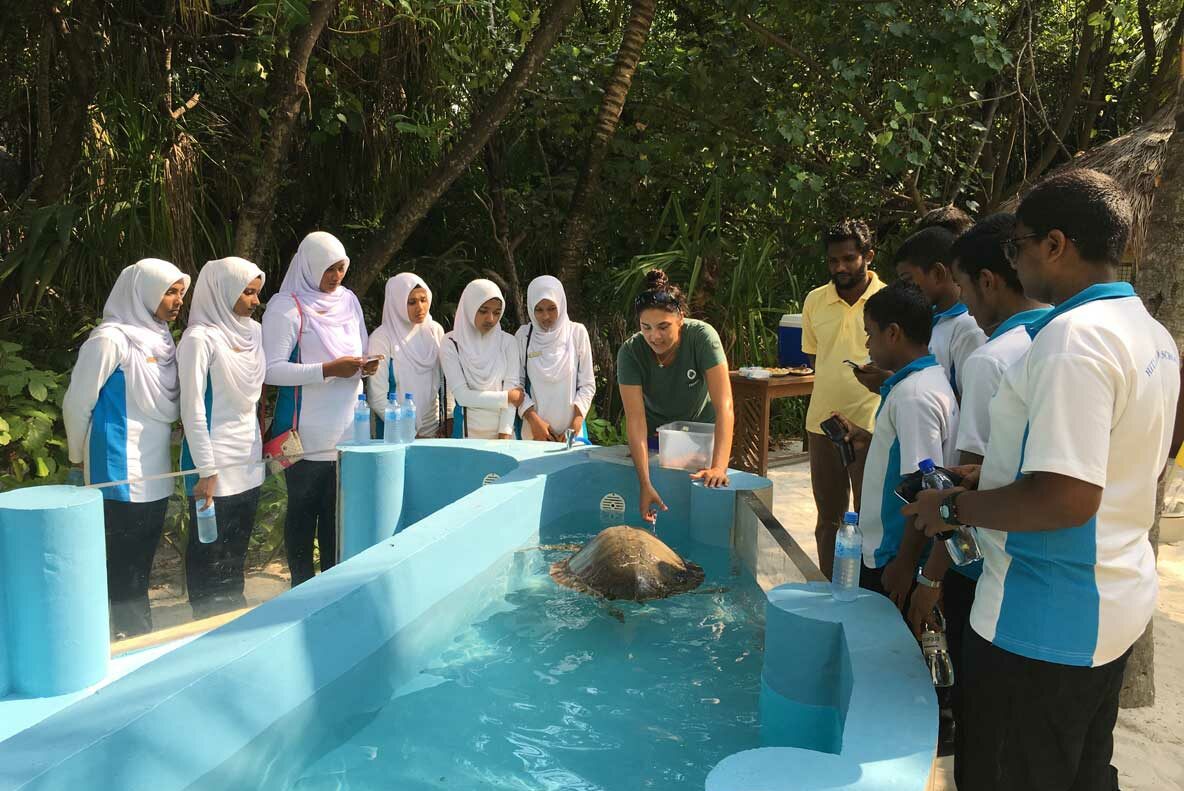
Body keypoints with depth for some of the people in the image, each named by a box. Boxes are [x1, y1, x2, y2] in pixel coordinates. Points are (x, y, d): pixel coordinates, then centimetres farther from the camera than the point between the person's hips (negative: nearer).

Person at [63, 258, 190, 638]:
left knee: (139, 571, 16)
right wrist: (84, 459, 2)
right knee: (125, 577, 2)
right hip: (121, 478, -7)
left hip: (155, 476, 8)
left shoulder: (160, 339, 9)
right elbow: (77, 404, -9)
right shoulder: (111, 339, -14)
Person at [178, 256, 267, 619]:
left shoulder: (254, 332, 6)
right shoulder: (200, 338, -15)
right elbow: (192, 408, -16)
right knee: (210, 553, 5)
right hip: (216, 466, -7)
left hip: (248, 462, 7)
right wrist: (206, 470, -16)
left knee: (237, 550, 17)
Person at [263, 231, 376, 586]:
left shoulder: (349, 300, 12)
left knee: (339, 511, 8)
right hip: (307, 434, -5)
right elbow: (271, 369, -14)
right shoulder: (287, 307, -7)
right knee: (303, 510, 3)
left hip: (347, 431, 5)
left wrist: (365, 366, 1)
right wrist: (328, 370, -20)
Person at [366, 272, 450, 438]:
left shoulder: (435, 330, 1)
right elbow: (378, 398, -12)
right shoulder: (381, 338, -12)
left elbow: (446, 380, 7)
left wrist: (447, 421, -1)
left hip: (435, 430, 4)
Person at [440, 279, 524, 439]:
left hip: (503, 427, 2)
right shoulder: (451, 343, -7)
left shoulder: (507, 341, 0)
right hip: (469, 429, -2)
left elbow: (511, 387, -6)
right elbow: (461, 395, -12)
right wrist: (506, 397, -9)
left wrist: (505, 434, -15)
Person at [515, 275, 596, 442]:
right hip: (534, 431, 0)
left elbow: (588, 384, 0)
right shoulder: (523, 335, 0)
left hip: (571, 430, 0)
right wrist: (534, 420, -11)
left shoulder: (577, 332, -2)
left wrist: (576, 425, -9)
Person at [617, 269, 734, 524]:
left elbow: (724, 405, -35)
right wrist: (645, 484, -37)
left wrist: (719, 466, -47)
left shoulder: (702, 336, -29)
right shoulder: (630, 352, -25)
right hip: (655, 437, 1)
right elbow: (635, 418, -29)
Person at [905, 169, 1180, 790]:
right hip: (1114, 605, 10)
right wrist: (996, 476, 18)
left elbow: (1066, 498, -29)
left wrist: (955, 507, -16)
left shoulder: (1073, 337, -23)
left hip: (1045, 621, -9)